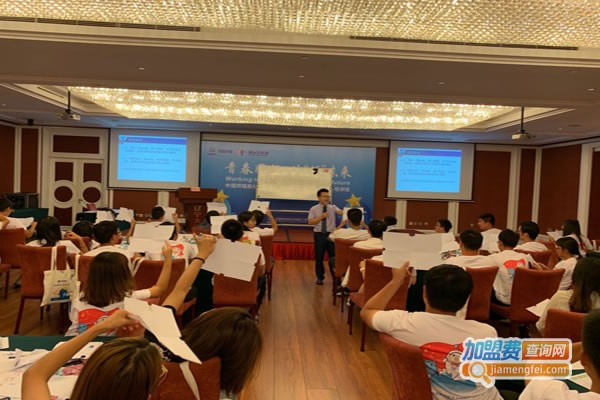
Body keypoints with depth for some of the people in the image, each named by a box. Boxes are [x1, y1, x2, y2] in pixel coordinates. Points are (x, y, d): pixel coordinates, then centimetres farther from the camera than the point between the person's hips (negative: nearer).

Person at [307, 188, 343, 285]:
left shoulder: (333, 208, 2)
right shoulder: (314, 209, 0)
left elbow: (341, 212, -15)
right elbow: (310, 222, -9)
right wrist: (321, 217, -16)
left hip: (331, 234, 1)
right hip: (319, 234, -1)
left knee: (334, 256, 5)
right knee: (319, 257, 7)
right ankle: (320, 277, 24)